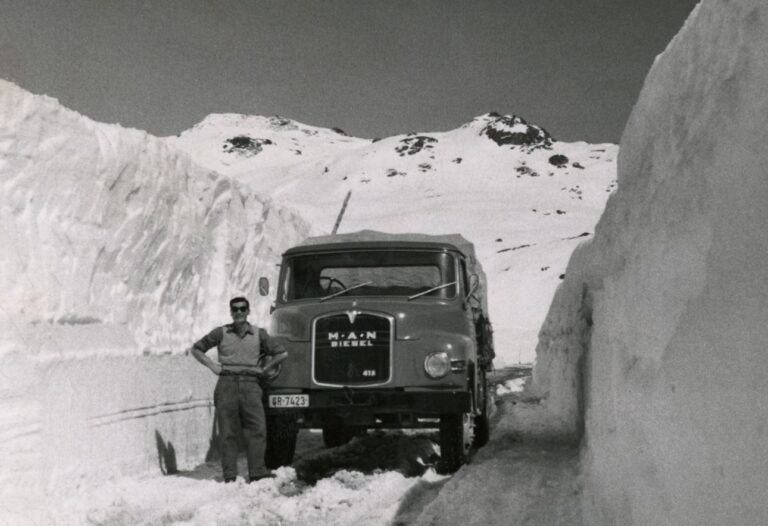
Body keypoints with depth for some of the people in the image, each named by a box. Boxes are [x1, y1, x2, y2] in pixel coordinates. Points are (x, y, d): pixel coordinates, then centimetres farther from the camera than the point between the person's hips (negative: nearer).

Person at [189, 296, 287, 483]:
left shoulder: (259, 335, 12)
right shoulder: (221, 333, 10)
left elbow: (282, 353, 18)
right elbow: (196, 349, 16)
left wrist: (263, 369, 10)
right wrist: (213, 366, 5)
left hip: (250, 385, 1)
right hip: (227, 383, -1)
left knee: (257, 429, -12)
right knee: (228, 432, -4)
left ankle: (257, 472, -12)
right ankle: (229, 475, -3)